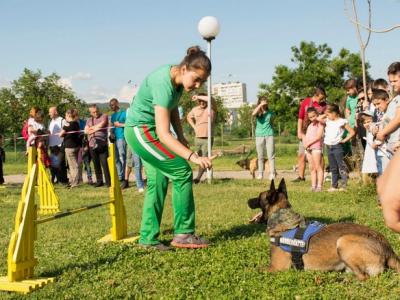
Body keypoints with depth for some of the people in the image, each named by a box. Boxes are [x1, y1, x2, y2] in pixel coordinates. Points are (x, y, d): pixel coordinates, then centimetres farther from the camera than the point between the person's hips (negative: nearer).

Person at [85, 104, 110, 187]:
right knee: (96, 164, 7)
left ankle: (108, 182, -4)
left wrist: (91, 128, 0)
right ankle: (99, 181, 16)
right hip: (92, 145, 5)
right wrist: (95, 129, -9)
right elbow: (86, 131, 6)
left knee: (105, 163, -7)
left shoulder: (104, 116, 6)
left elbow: (101, 125, -11)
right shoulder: (89, 120, 19)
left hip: (102, 144, -4)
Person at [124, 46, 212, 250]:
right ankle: (183, 233, -5)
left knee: (158, 181, 8)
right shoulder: (163, 85, -31)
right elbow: (163, 134, -37)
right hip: (141, 130, -9)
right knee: (182, 172, -12)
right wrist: (192, 156, -46)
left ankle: (148, 238, 14)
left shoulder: (177, 77, -4)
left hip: (143, 132, 9)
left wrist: (181, 136, 3)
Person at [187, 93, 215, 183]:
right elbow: (189, 117, 28)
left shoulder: (211, 108, -5)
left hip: (208, 138, -5)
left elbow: (211, 99, -29)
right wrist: (194, 127, 14)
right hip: (197, 138, 5)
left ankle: (198, 177, -19)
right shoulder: (195, 109, 7)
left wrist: (198, 96, -21)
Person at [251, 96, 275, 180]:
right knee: (260, 156, 4)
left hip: (269, 135, 1)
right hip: (259, 135, 0)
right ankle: (260, 173, 9)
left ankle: (272, 174, -3)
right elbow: (253, 114, -22)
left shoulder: (270, 112, 7)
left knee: (271, 155, -3)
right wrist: (260, 105, -19)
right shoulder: (258, 112, 2)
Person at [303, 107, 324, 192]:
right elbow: (306, 136, 23)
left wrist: (308, 143, -11)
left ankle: (319, 186, -12)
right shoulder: (310, 125, 21)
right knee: (312, 168, 6)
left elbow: (318, 136, -11)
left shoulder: (320, 124, -2)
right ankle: (313, 185, 7)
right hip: (308, 148, 7)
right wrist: (305, 143, 2)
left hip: (316, 147, -7)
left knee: (318, 167, -10)